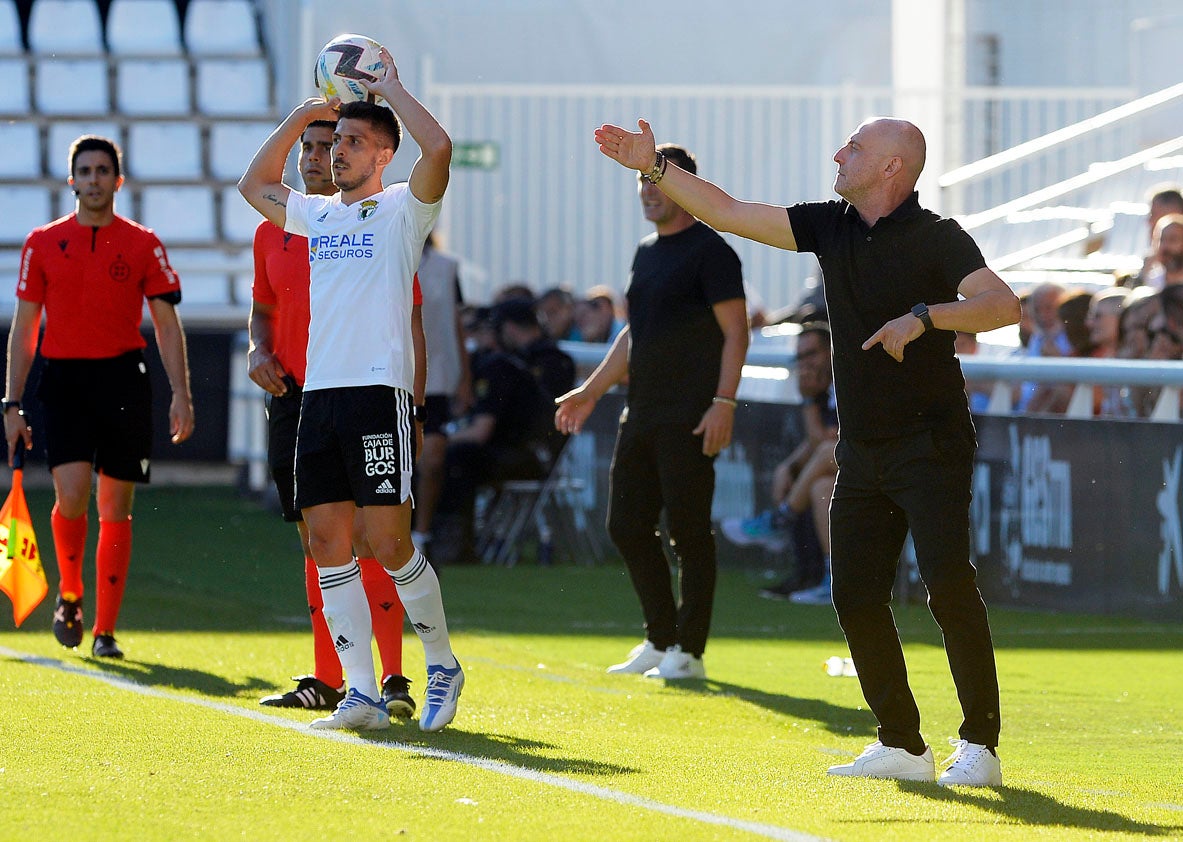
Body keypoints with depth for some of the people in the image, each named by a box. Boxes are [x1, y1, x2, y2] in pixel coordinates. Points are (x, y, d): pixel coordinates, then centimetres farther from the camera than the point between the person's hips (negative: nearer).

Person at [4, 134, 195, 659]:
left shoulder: (143, 245, 5)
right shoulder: (43, 243, 7)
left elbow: (167, 325, 5)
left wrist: (180, 394, -5)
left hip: (123, 379, 0)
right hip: (64, 378, 0)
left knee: (116, 509, 1)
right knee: (71, 495, -16)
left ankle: (105, 630, 8)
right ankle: (69, 594, 10)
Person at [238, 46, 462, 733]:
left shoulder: (401, 210, 1)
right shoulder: (316, 214, 18)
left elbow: (437, 148, -17)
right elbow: (254, 183, 34)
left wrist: (388, 85, -4)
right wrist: (302, 115, 23)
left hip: (379, 392, -6)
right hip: (318, 394, 6)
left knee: (389, 544, -8)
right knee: (327, 542, 1)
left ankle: (443, 664, 10)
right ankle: (362, 693, 4)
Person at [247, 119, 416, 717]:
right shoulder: (274, 230, 12)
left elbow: (410, 325, -2)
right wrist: (259, 352, 3)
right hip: (294, 399, 5)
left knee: (369, 536, -12)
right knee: (317, 543, 9)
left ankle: (394, 679, -11)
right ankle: (325, 680, 15)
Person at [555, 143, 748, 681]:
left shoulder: (709, 250, -7)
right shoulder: (647, 252, 18)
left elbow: (736, 332, -12)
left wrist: (723, 401, -20)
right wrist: (592, 390, 22)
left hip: (690, 417, -9)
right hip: (641, 414, 9)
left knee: (689, 532, -6)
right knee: (627, 526, 8)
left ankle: (689, 651, 0)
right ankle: (661, 641, 18)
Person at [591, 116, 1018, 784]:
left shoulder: (935, 238, -9)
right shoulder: (831, 226, 9)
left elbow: (1003, 304, -21)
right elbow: (731, 214, 13)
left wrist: (923, 316, -29)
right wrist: (654, 166, 9)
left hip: (931, 445, -7)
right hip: (863, 450, 7)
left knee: (948, 585, -16)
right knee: (856, 592, 3)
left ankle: (981, 746, -12)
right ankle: (902, 746, 10)